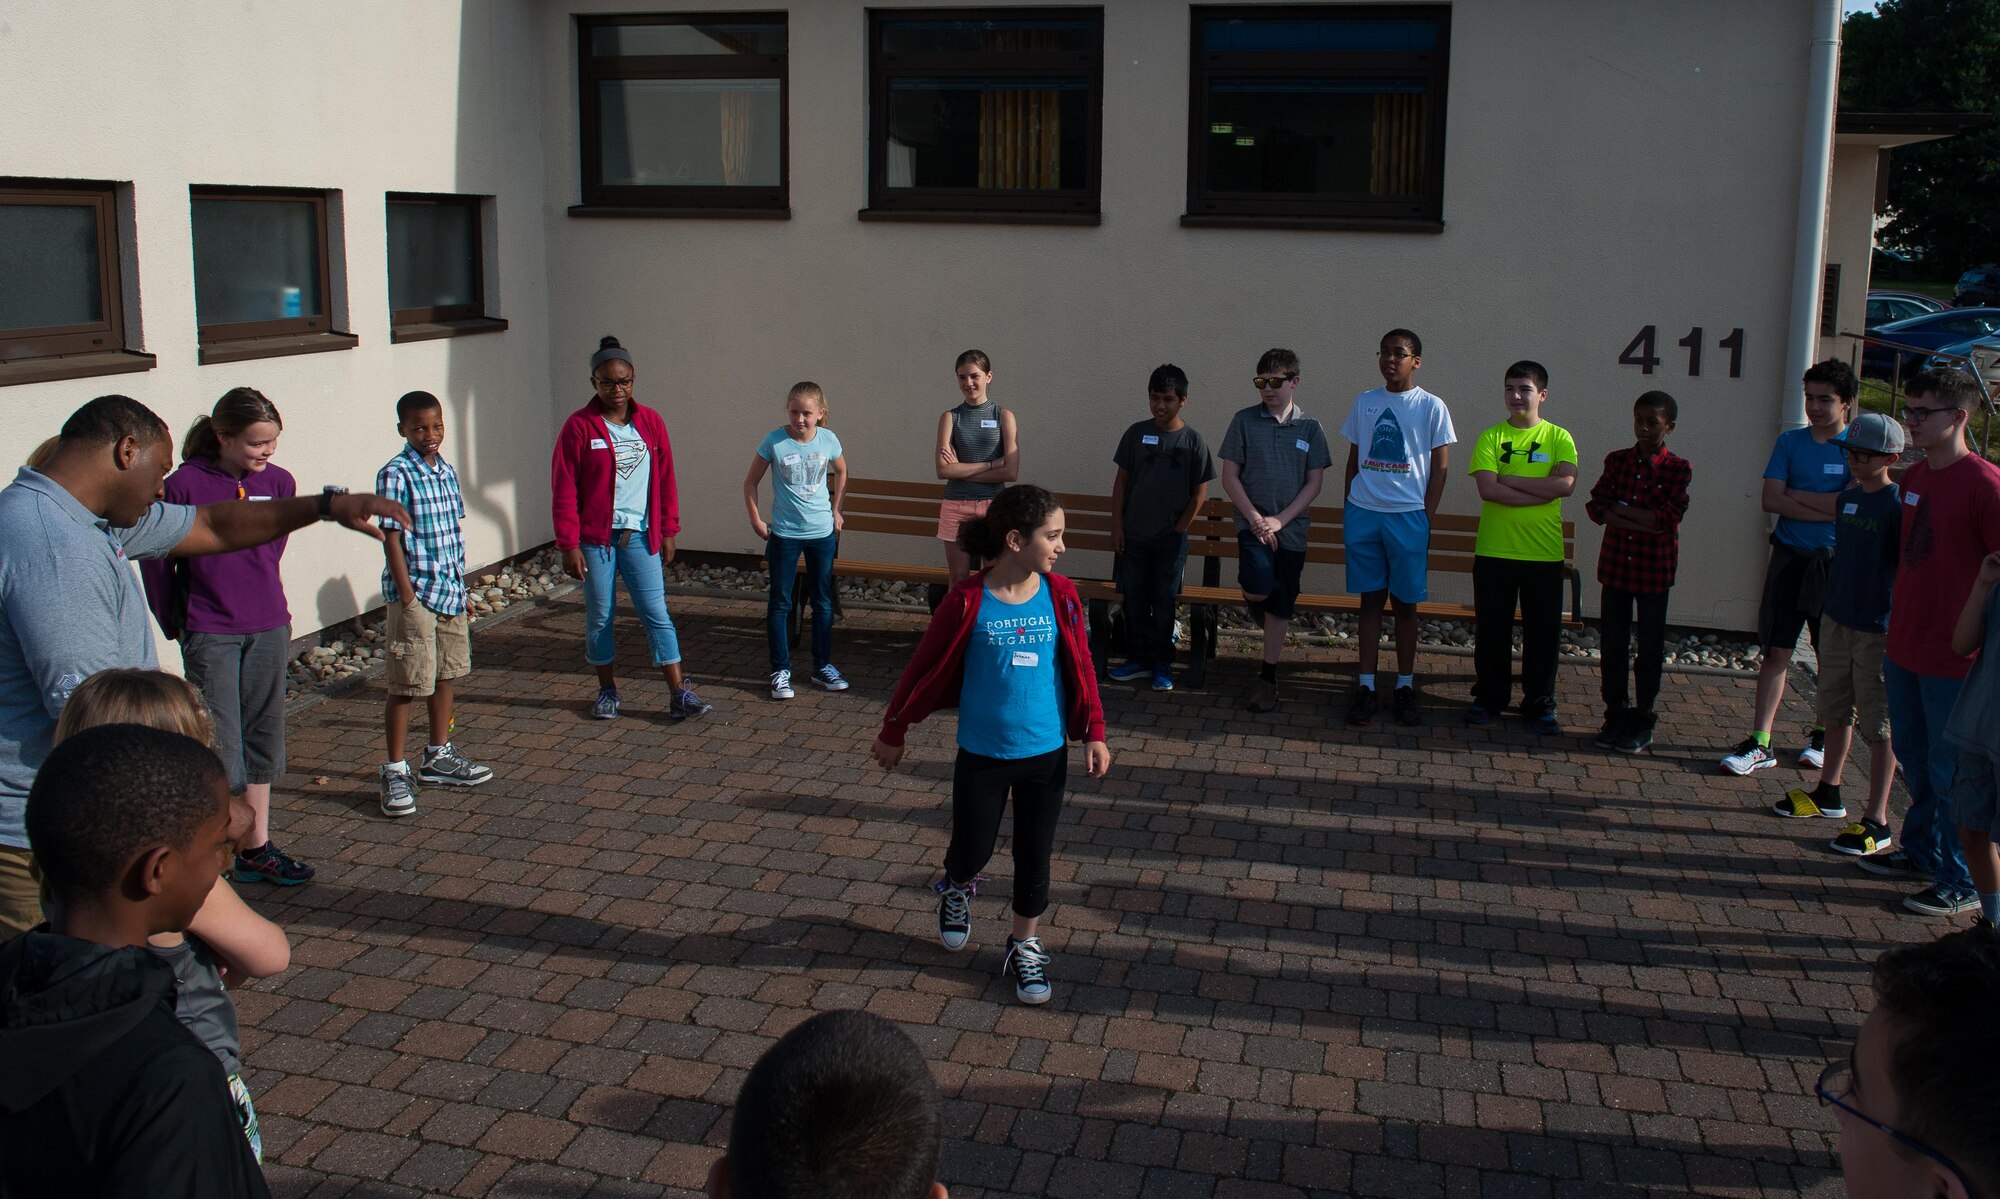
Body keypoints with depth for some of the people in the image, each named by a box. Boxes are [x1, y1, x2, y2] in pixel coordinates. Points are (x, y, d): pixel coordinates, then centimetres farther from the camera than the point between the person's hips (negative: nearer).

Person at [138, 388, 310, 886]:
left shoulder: (279, 482, -1)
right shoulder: (185, 485, -13)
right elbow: (156, 561, -3)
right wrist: (176, 626, 5)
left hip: (268, 630, 5)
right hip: (210, 635, -5)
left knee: (262, 741, 13)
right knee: (222, 755, -4)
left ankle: (257, 848, 24)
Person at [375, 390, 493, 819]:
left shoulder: (447, 471, 10)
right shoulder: (396, 474, -12)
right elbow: (393, 537, -15)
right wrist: (407, 594, -18)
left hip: (450, 591, 8)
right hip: (415, 595, -8)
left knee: (445, 675, 17)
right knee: (406, 685, -2)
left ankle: (439, 757, 31)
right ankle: (395, 772, 6)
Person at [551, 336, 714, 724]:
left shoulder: (650, 422, 4)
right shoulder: (579, 427, -6)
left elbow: (666, 480, 9)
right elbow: (564, 490, -6)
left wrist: (668, 531, 7)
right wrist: (569, 544, -10)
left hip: (641, 536, 2)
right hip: (596, 538, -2)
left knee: (657, 614, -1)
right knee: (599, 616, 8)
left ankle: (679, 695, -1)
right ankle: (608, 691, 23)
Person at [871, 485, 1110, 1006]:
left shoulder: (1061, 597, -7)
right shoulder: (968, 602, -15)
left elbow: (1081, 667, 1)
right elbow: (924, 668, -5)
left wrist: (1093, 732, -3)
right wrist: (892, 732, 1)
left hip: (1046, 753, 2)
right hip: (983, 754, -2)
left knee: (1034, 855, 10)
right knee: (972, 849, 10)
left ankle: (1025, 947, 30)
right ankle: (956, 889, 46)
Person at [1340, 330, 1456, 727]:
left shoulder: (1431, 407, 0)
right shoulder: (1365, 402, 9)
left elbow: (1440, 465, 0)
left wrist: (1427, 517, -5)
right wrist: (1348, 508, 9)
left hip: (1408, 516, -2)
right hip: (1363, 514, 2)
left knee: (1406, 603, 4)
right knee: (1370, 600, 6)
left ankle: (1405, 685, 13)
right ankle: (1366, 685, 9)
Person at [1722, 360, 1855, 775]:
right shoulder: (1790, 441, 5)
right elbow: (1771, 500, -6)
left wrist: (1798, 496, -10)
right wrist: (1828, 508, -14)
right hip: (1790, 557, 2)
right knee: (1776, 650, 0)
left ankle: (1824, 734, 26)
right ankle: (1760, 742, 2)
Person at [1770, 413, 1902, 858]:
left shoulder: (1897, 505, -14)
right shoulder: (1847, 498, 8)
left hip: (1878, 630, -8)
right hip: (1837, 620, 8)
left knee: (1879, 725, -1)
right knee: (1836, 711, 19)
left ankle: (1876, 822, 4)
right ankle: (1828, 794, 35)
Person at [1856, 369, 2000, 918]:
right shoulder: (1914, 477, 8)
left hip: (1954, 658, -8)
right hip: (1904, 647, 8)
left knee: (1951, 773, 2)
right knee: (1914, 760, 20)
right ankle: (1921, 852, 36)